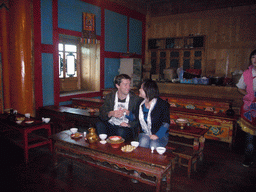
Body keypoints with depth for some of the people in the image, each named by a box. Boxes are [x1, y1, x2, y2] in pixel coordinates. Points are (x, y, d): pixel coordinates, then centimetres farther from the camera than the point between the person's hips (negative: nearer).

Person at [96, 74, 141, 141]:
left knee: (121, 131, -35)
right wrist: (111, 113, -23)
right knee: (99, 124, -28)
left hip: (126, 128, -1)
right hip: (111, 125, 2)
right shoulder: (109, 97, 6)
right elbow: (102, 114, -2)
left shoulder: (135, 98, 0)